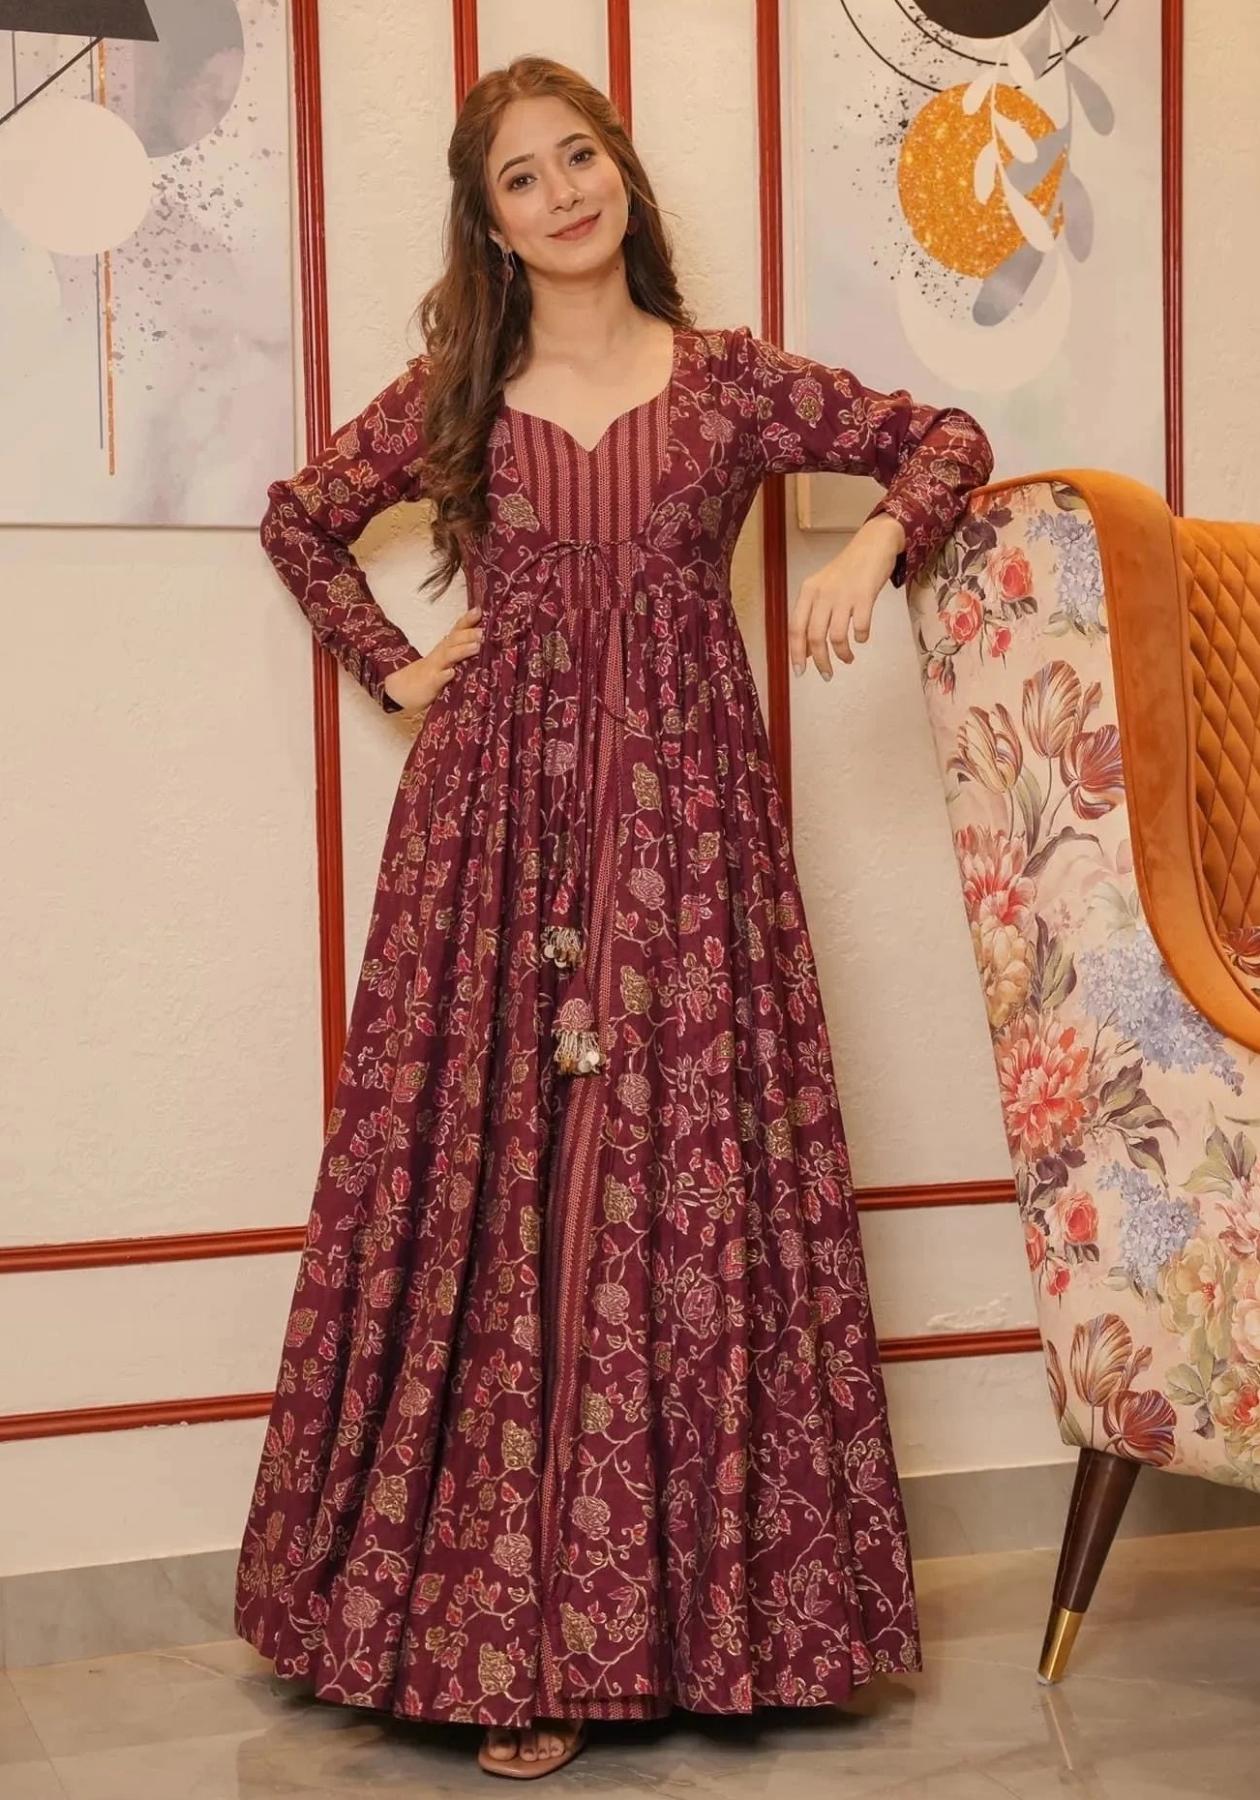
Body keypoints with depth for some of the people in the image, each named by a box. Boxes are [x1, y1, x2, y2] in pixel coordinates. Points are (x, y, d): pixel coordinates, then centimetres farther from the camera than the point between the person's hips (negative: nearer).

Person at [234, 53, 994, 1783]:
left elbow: (947, 438, 13)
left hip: (682, 830, 0)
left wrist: (874, 548, -6)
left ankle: (700, 1593, 11)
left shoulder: (731, 381, 7)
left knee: (691, 1183, -2)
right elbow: (300, 518, 23)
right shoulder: (448, 401, 9)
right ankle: (500, 1626, 6)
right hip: (495, 828, 1)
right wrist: (389, 667, 11)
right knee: (484, 1186, -3)